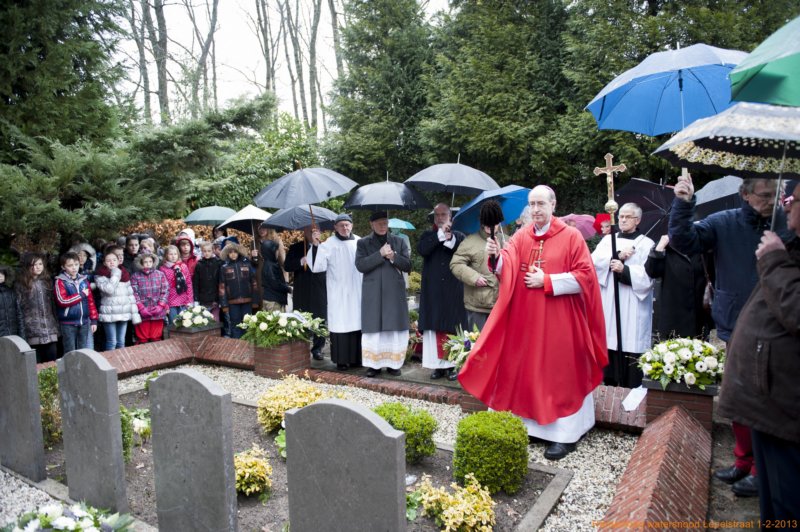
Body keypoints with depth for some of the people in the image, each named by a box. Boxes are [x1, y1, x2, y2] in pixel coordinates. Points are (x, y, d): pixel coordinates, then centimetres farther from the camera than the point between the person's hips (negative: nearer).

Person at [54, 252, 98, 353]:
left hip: (84, 322, 4)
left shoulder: (84, 280, 8)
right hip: (68, 323, -4)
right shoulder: (60, 281, -6)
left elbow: (90, 301, 9)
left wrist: (94, 320, 6)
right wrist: (81, 295, -11)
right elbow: (62, 301, -17)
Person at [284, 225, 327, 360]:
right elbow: (287, 266, -2)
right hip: (301, 293, 0)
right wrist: (301, 262, -19)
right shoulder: (295, 248, 9)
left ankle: (317, 348, 12)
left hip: (320, 292, 0)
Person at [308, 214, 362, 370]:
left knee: (357, 322, 7)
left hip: (357, 292, 4)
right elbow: (318, 265, -11)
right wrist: (316, 245, -19)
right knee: (340, 324, -3)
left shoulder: (359, 242, 6)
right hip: (339, 293, -4)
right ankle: (341, 360, 5)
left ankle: (356, 358, 17)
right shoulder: (329, 244, -5)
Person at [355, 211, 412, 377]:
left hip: (395, 293, 1)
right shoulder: (363, 243, 7)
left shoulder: (399, 241, 11)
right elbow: (360, 265, -7)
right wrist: (380, 254, -15)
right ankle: (374, 364, 10)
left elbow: (407, 265, 6)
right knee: (373, 329, 0)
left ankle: (393, 363, 12)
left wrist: (393, 256, -12)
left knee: (395, 329, 2)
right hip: (373, 294, -1)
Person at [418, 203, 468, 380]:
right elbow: (421, 250, -10)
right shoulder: (428, 236, 11)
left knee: (452, 328, 0)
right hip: (432, 291, 1)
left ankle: (451, 365, 7)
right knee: (434, 328, 0)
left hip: (453, 291, 0)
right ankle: (438, 365, 6)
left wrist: (450, 239, -15)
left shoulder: (459, 236, 9)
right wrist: (440, 233, -12)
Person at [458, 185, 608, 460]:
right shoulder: (521, 236, 6)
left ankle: (565, 434, 14)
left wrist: (546, 281, -14)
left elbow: (585, 276, -10)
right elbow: (506, 268, -6)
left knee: (559, 374, 2)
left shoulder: (571, 236, -5)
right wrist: (497, 255, -28)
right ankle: (531, 424, 24)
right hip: (526, 318, 4)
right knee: (527, 371, 10)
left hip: (559, 321, -4)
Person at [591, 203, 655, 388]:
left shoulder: (646, 244, 3)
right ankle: (610, 387, 16)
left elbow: (647, 274, -9)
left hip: (633, 308, -3)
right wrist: (618, 256, -13)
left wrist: (624, 270, -20)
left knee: (631, 345, -4)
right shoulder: (608, 239, 14)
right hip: (609, 305, 3)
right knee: (610, 344, 4)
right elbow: (595, 260, -3)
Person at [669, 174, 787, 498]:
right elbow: (683, 241, -10)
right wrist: (684, 204, -21)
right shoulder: (724, 223, -2)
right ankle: (744, 460, 33)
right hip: (734, 327, 3)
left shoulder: (787, 223, -6)